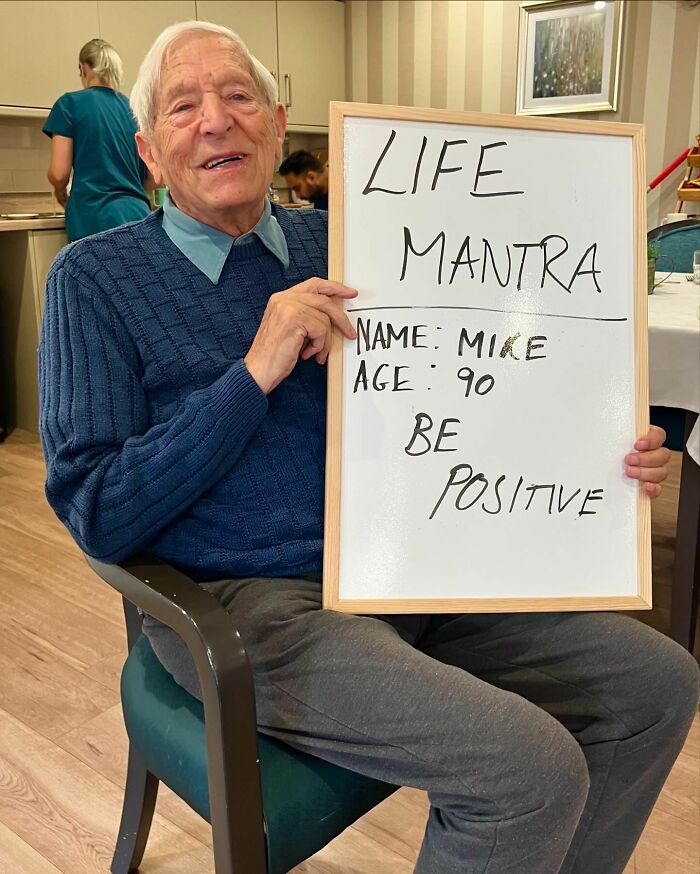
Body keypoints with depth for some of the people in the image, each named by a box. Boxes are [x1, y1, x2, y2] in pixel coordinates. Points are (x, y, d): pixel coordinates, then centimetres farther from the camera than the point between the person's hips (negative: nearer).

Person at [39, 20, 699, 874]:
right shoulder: (95, 278, -3)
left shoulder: (335, 243, 10)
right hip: (246, 603, -5)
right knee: (530, 769, -23)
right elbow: (97, 516, -10)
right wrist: (255, 373, -19)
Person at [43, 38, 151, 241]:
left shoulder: (71, 103, 4)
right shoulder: (133, 108, 15)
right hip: (138, 216, 4)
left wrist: (60, 192, 20)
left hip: (95, 220, -4)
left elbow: (59, 174, -1)